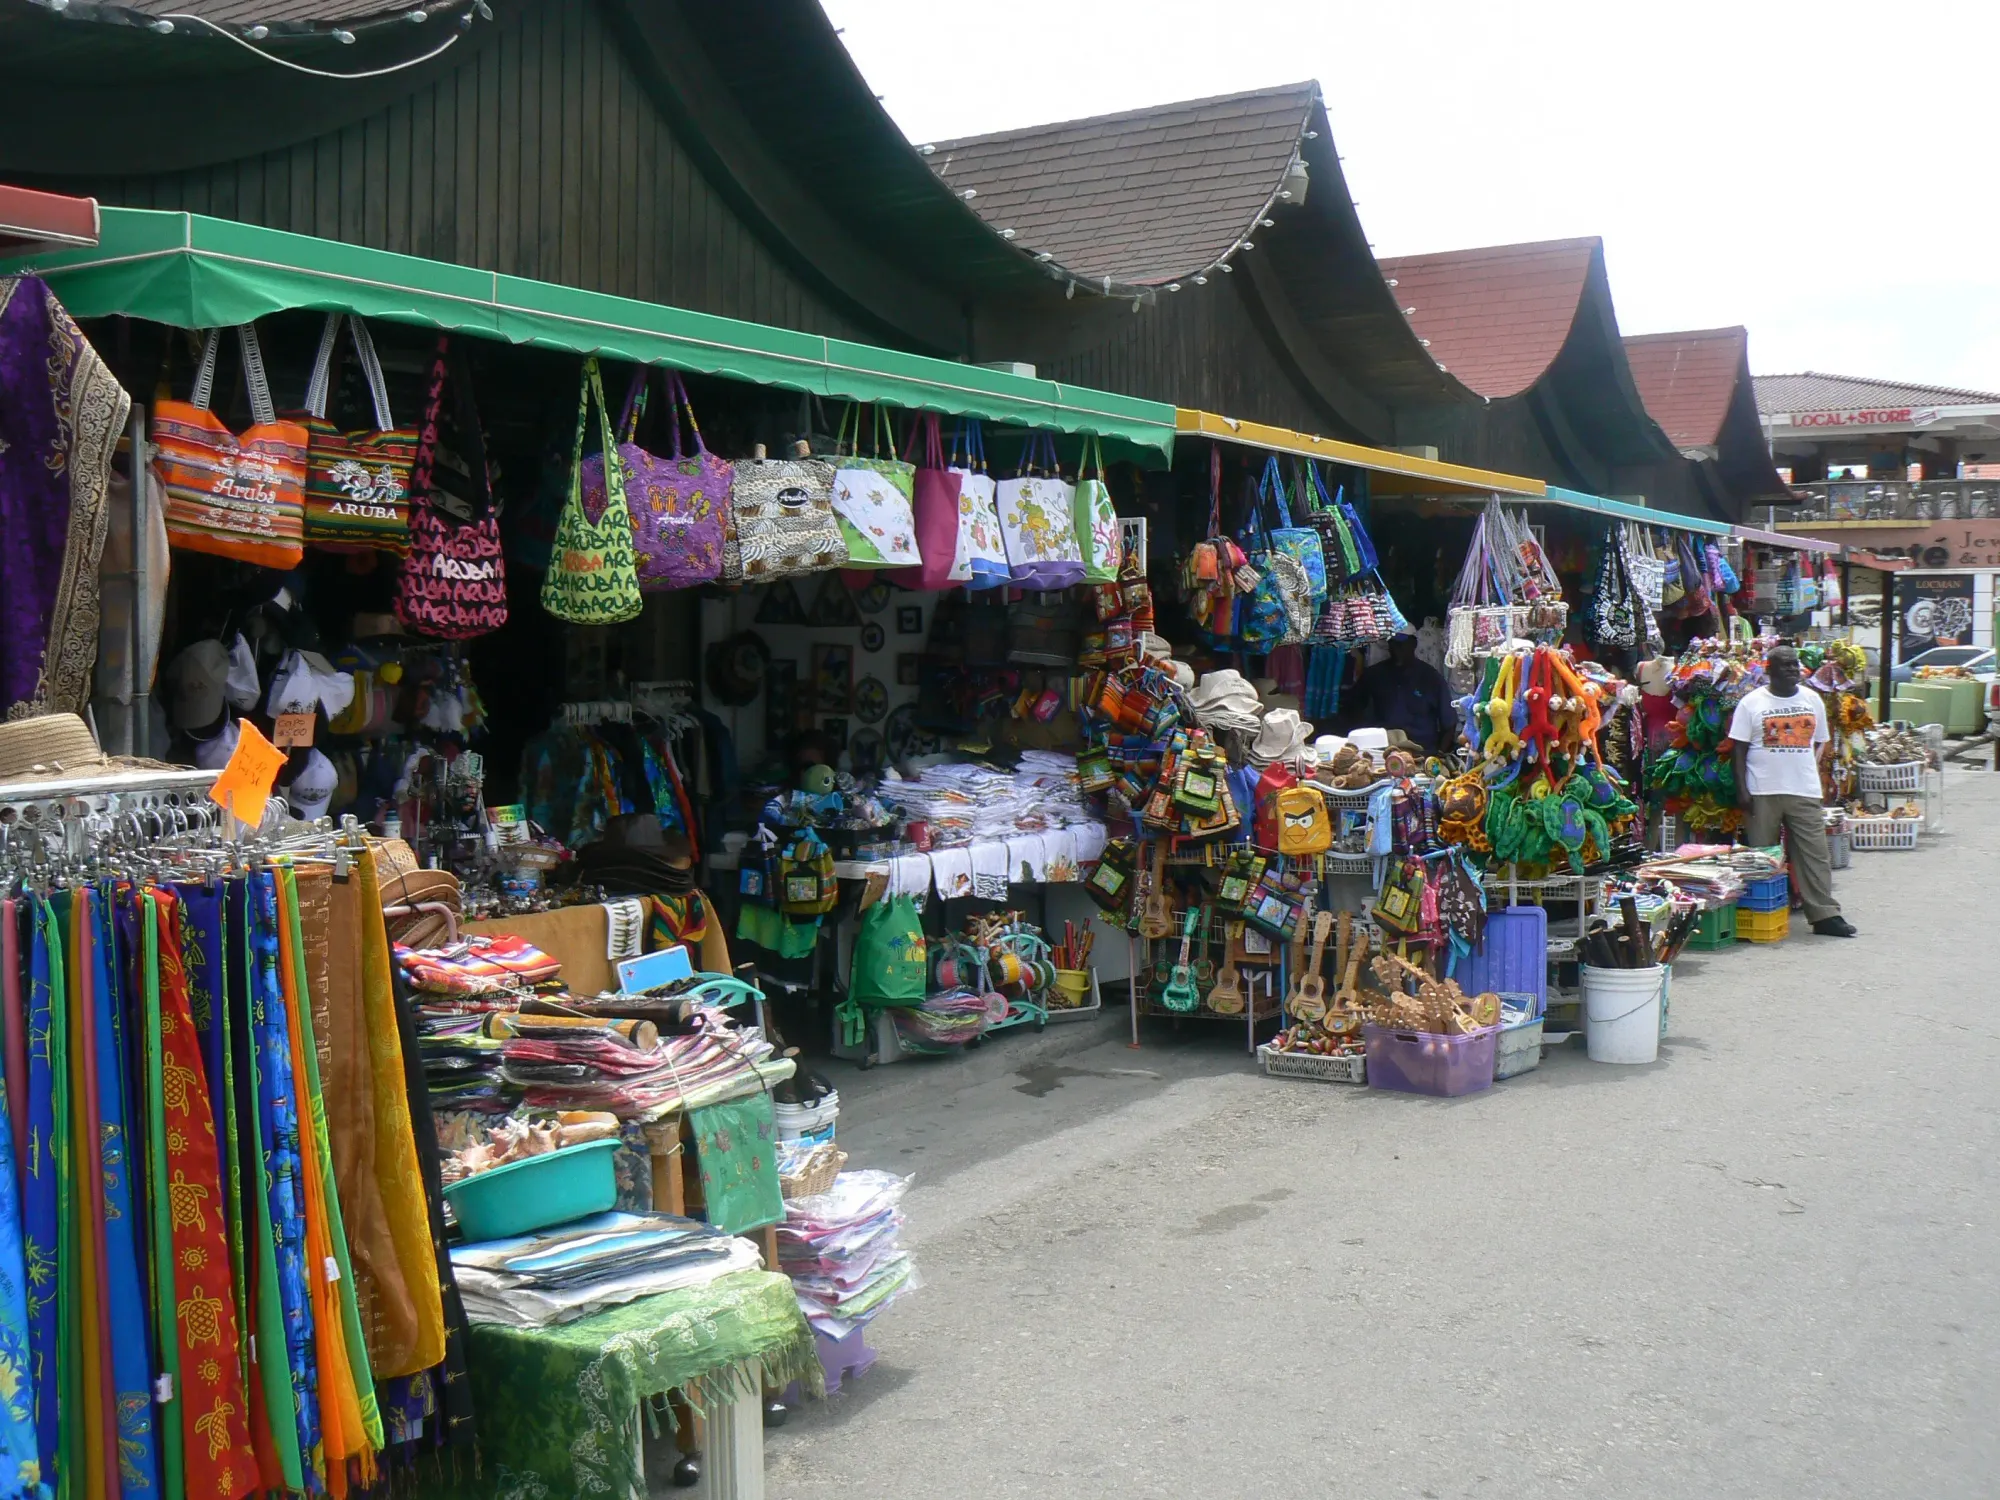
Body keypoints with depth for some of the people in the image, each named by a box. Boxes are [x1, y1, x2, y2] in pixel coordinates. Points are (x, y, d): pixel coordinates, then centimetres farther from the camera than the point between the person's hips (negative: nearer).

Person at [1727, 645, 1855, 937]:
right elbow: (1738, 748, -1)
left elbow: (1820, 742, 19)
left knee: (1815, 853, 0)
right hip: (1762, 792, -3)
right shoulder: (1752, 702, 1)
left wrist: (1811, 766, 4)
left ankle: (1825, 915, 4)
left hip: (1804, 791, 3)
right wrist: (1742, 789, -7)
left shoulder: (1812, 700, 11)